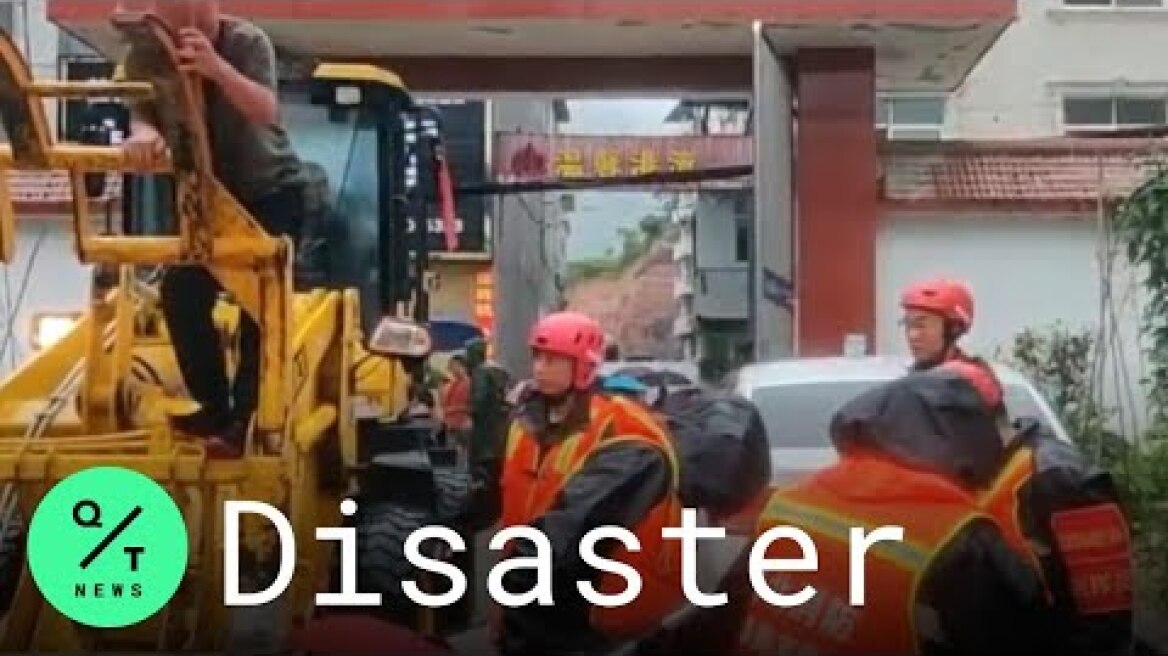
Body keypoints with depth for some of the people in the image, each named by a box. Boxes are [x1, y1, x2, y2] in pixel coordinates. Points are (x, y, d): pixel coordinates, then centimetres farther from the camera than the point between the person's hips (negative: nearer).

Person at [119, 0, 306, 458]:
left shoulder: (248, 42, -24)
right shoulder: (145, 55, -14)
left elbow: (267, 112, -40)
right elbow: (141, 114, -25)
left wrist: (216, 67, -58)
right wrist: (143, 133, -52)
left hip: (272, 190, -4)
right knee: (181, 294, -5)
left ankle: (246, 418, -11)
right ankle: (215, 406, 10)